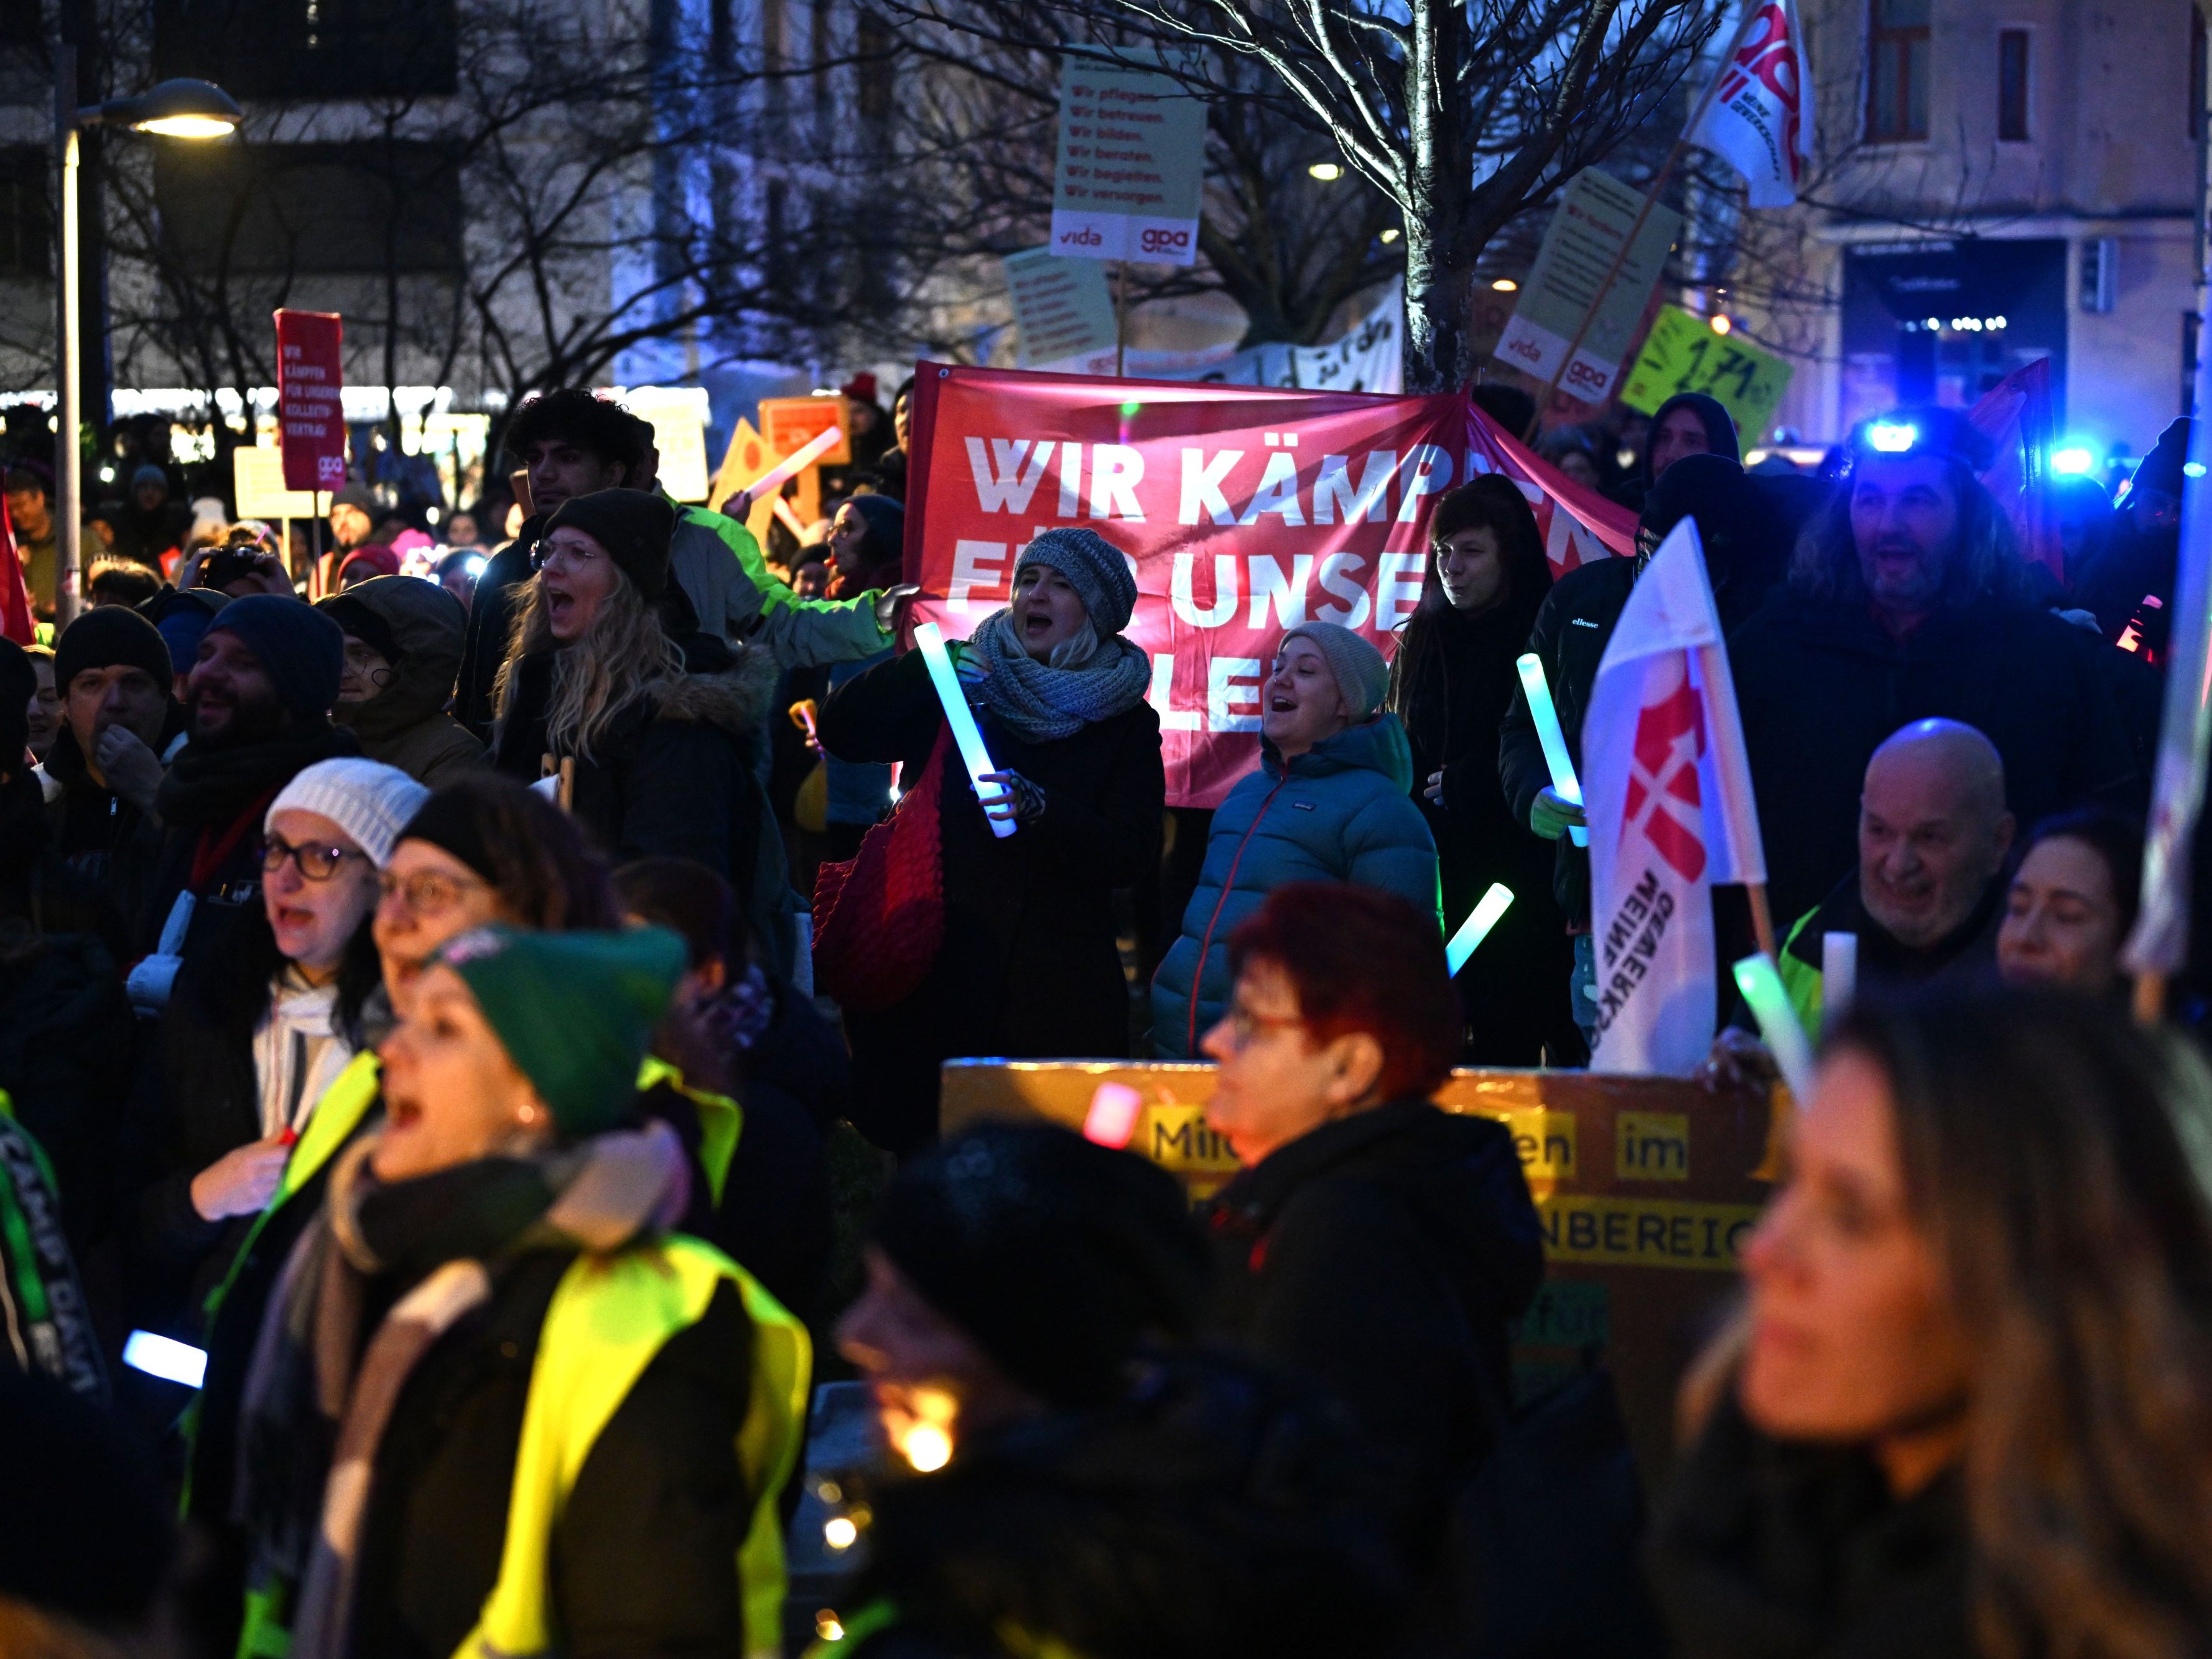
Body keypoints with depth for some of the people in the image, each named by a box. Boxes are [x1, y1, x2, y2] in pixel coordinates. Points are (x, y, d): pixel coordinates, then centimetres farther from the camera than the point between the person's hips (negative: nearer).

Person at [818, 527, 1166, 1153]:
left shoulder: (1127, 724, 7)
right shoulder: (964, 685, 11)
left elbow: (1132, 856, -5)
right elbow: (840, 733, 2)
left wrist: (1037, 810, -21)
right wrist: (921, 670, -12)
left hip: (1057, 989, -1)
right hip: (940, 977, 1)